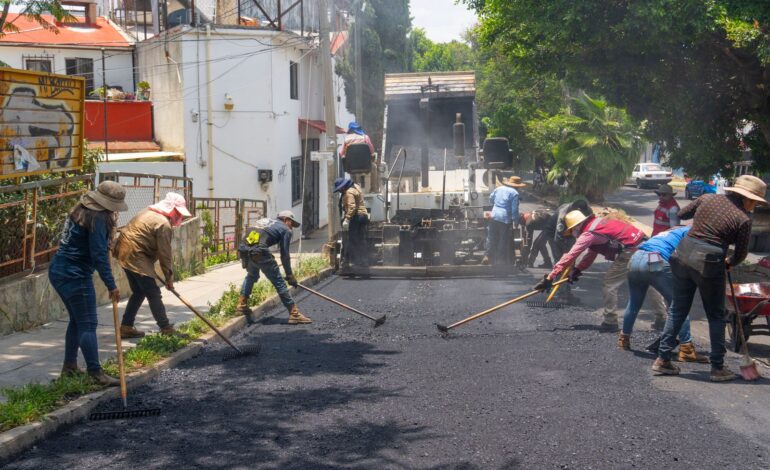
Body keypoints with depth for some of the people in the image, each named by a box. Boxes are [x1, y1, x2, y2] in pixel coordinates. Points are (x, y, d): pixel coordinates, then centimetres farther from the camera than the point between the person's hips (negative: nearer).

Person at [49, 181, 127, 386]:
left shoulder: (81, 210, 13)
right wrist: (111, 285, -18)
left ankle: (69, 366, 26)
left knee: (77, 319, 20)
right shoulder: (97, 218, -17)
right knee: (88, 324, -7)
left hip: (58, 271, 10)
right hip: (75, 276, -10)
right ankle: (95, 373, -7)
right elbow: (99, 255, -21)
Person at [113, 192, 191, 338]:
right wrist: (169, 278, -2)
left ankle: (126, 327, 20)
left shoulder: (148, 213, 18)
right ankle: (166, 330, -1)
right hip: (136, 257, -10)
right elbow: (165, 255, -11)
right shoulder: (164, 224, -13)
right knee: (154, 294, -4)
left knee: (138, 292, 18)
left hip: (124, 253, 10)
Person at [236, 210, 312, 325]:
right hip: (259, 252, -6)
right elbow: (284, 255, 9)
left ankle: (242, 304, 27)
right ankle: (294, 314, 4)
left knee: (251, 275, 33)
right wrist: (289, 275, 15)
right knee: (279, 282, 2)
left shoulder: (264, 221, 32)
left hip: (243, 250, 6)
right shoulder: (285, 230, 14)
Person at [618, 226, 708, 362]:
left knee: (634, 303, 26)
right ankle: (686, 348, -3)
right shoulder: (691, 231, 14)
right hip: (654, 262, -8)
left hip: (635, 259, 8)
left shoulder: (672, 231, 36)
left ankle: (624, 339, 41)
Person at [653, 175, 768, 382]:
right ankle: (717, 367, 15)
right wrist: (729, 263, 21)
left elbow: (682, 214, 18)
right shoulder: (743, 218, -6)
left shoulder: (708, 198, 6)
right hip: (709, 264, -5)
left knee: (677, 310, 16)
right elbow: (741, 253, 1)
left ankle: (662, 358, 16)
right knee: (716, 316, 11)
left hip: (684, 255, 5)